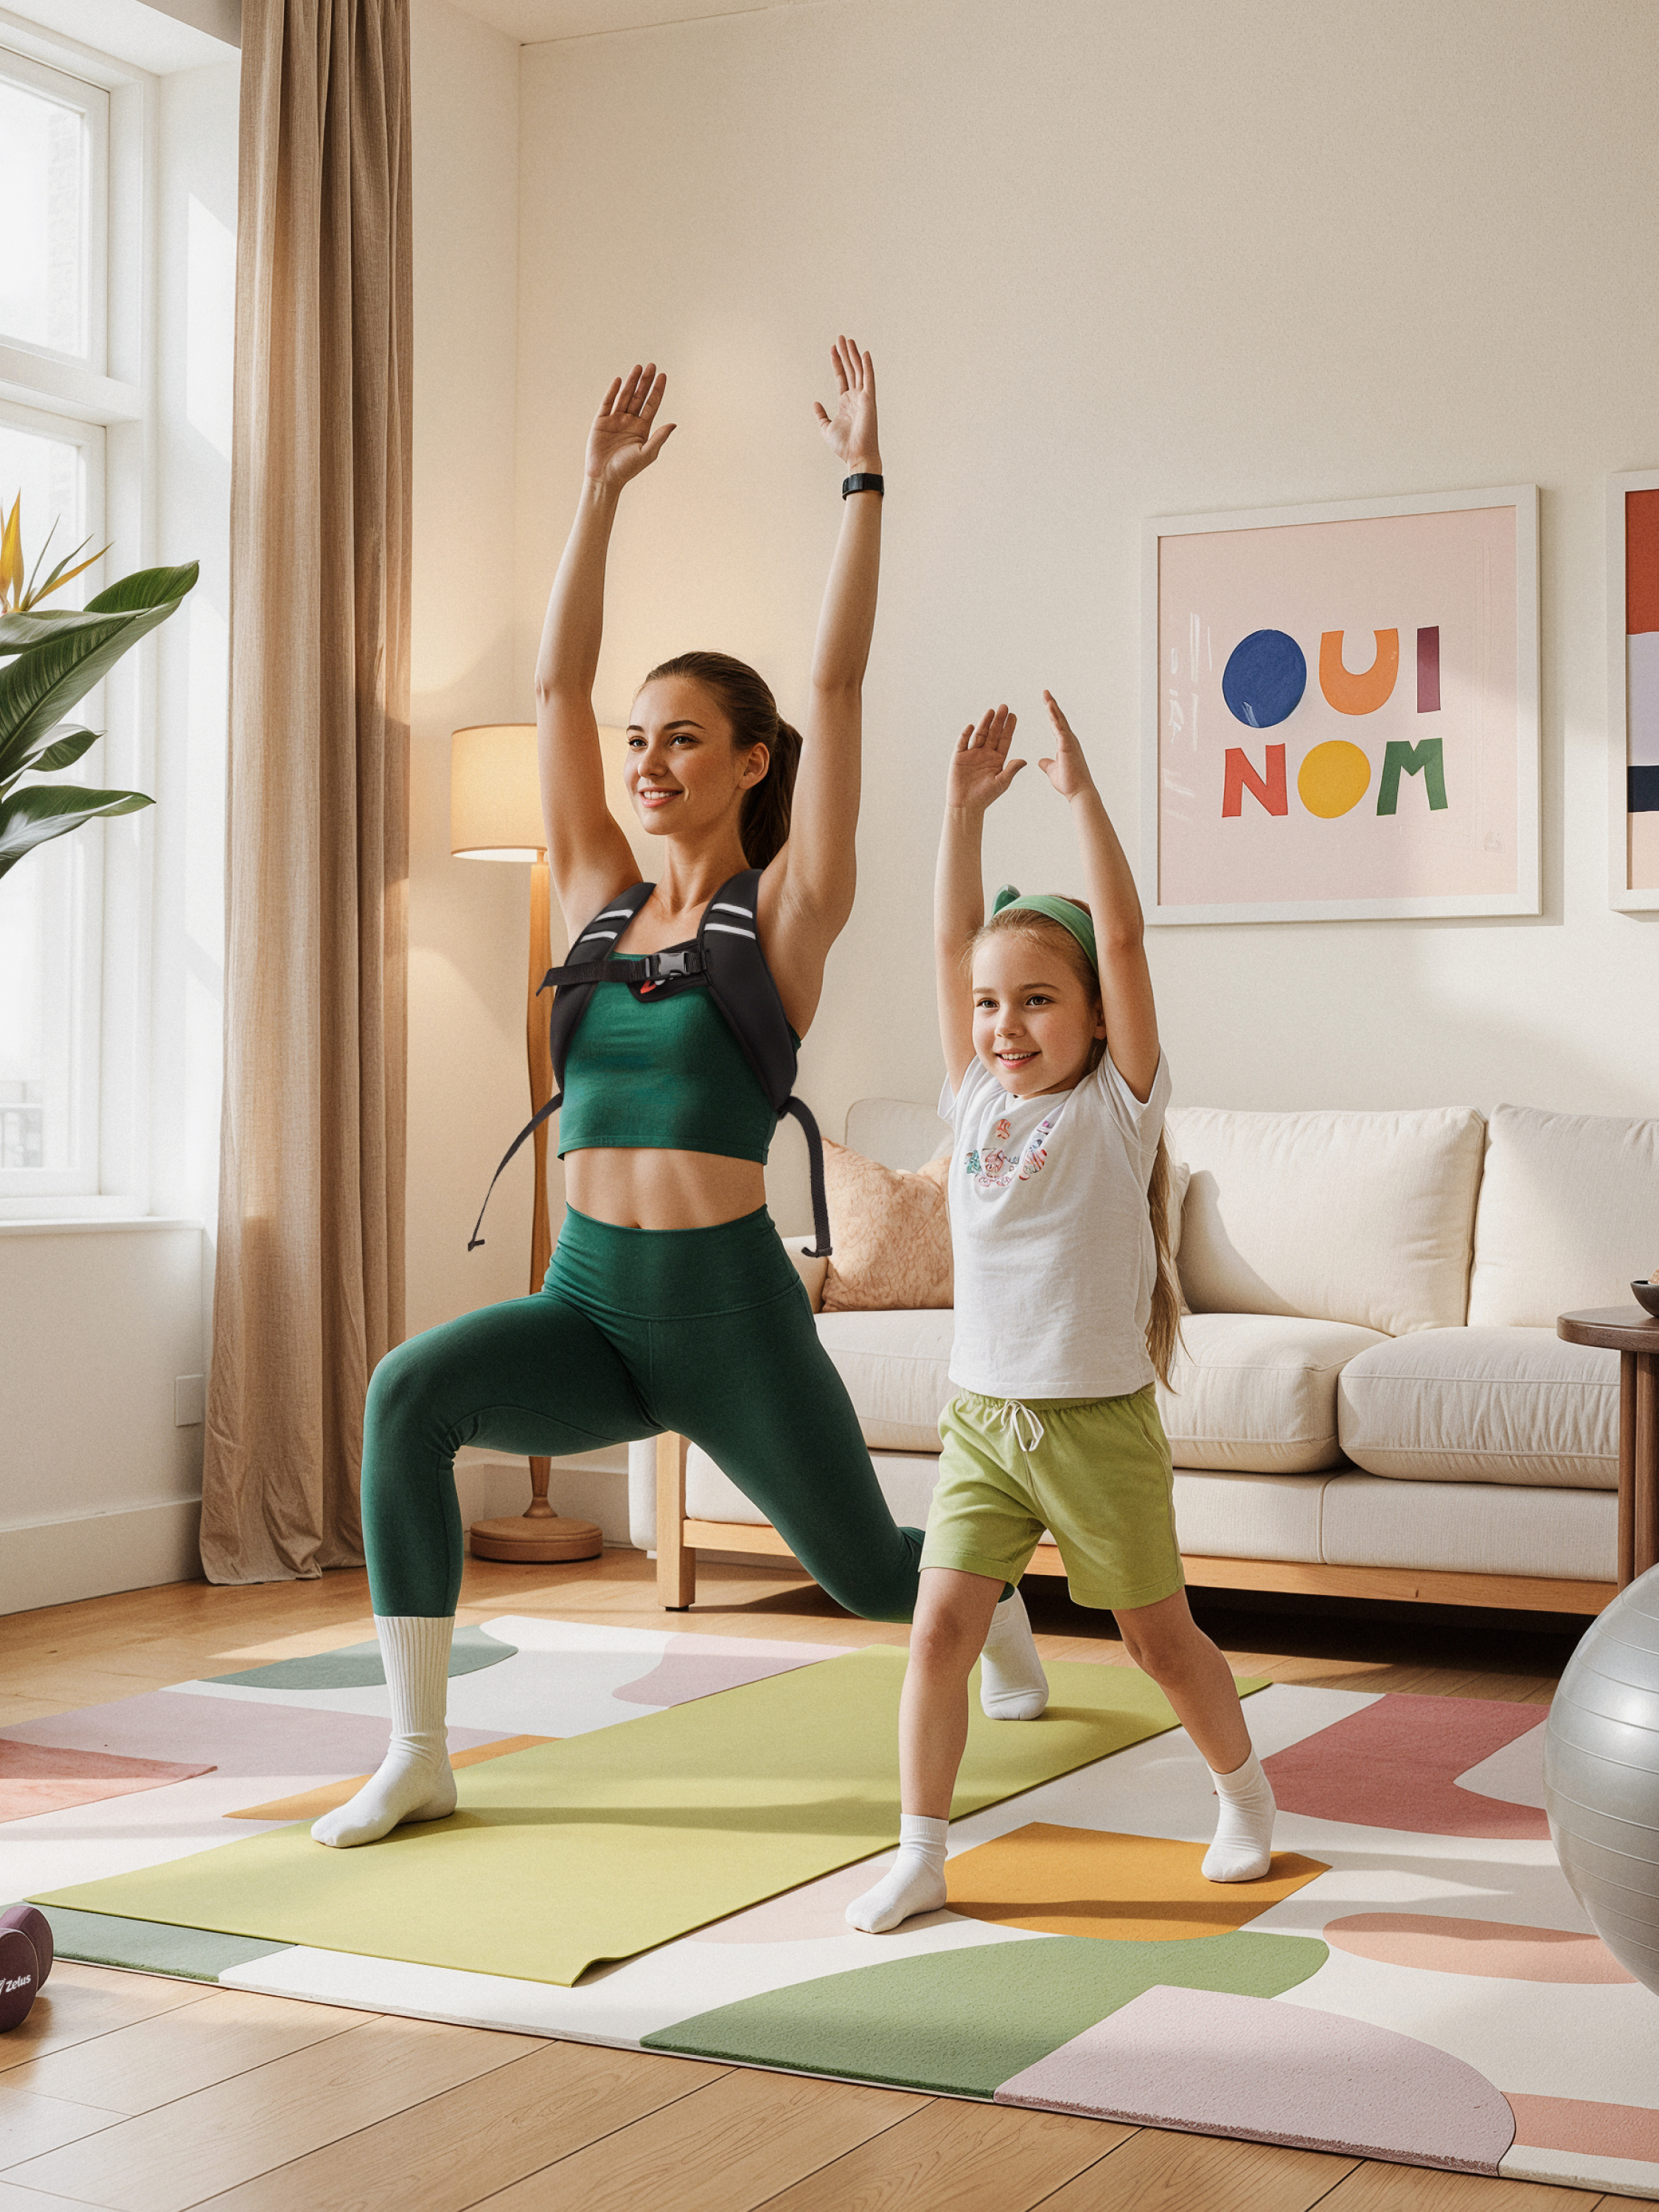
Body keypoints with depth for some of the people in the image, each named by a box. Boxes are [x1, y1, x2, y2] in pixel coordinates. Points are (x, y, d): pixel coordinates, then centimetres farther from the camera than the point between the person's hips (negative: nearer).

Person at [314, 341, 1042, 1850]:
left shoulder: (787, 915, -3)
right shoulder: (598, 900, 9)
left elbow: (838, 679, -9)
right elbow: (556, 685, 7)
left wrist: (864, 481, -8)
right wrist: (601, 491, 6)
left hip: (731, 1308, -3)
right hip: (587, 1308, 3)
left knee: (869, 1568, 13)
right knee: (412, 1391, -26)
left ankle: (999, 1601, 52)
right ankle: (419, 1756, -18)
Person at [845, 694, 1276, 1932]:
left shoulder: (1119, 1105, -7)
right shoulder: (977, 1100, 5)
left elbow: (1123, 937, -16)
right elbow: (952, 943, 3)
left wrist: (1081, 794, -17)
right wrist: (966, 808, -3)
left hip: (1099, 1420, -3)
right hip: (982, 1414, 4)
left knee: (1161, 1639, 11)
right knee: (940, 1627, -5)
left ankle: (1246, 1796, 35)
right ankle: (920, 1856, 7)